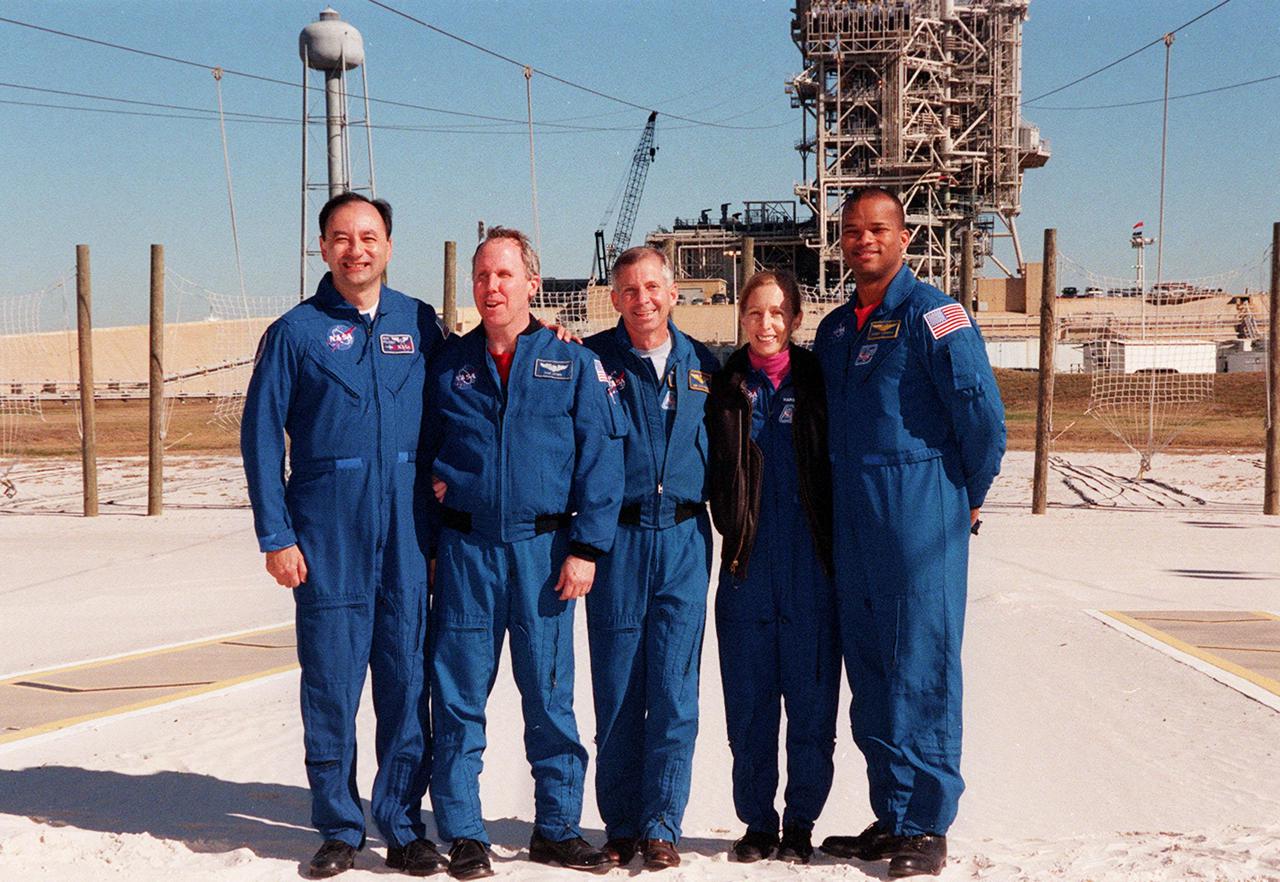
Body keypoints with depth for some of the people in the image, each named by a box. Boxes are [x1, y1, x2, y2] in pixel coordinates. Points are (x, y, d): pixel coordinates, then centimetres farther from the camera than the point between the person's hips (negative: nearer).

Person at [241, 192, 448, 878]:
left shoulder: (420, 324, 9)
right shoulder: (295, 331, 2)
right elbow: (261, 436, 0)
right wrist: (276, 536, -5)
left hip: (407, 529, 2)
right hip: (327, 534, -2)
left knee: (407, 678, 3)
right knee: (330, 681, 2)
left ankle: (404, 827, 14)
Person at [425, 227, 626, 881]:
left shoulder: (572, 364, 5)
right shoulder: (448, 364, 9)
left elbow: (600, 457, 0)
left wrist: (587, 546, -7)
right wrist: (435, 479, 1)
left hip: (545, 546, -1)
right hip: (465, 549, 1)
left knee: (550, 695, 6)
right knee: (458, 697, 2)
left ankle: (557, 828, 18)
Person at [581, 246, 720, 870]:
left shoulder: (701, 365, 10)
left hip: (684, 539, 2)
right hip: (617, 538, -2)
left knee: (674, 690, 0)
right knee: (617, 689, 3)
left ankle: (661, 824, 11)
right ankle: (620, 825, 15)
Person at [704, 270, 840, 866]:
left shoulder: (818, 381, 3)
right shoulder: (724, 387, 6)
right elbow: (713, 473, 9)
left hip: (812, 567, -1)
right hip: (746, 565, 1)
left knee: (811, 699, 3)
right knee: (748, 702, 5)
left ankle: (800, 824, 15)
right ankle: (757, 822, 18)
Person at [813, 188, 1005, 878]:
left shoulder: (931, 315, -7)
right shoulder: (835, 329, 16)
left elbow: (982, 413, -10)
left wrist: (967, 497, -1)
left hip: (919, 515, -7)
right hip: (853, 522, 7)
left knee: (921, 670, -4)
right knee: (869, 670, 9)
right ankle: (890, 816, 19)